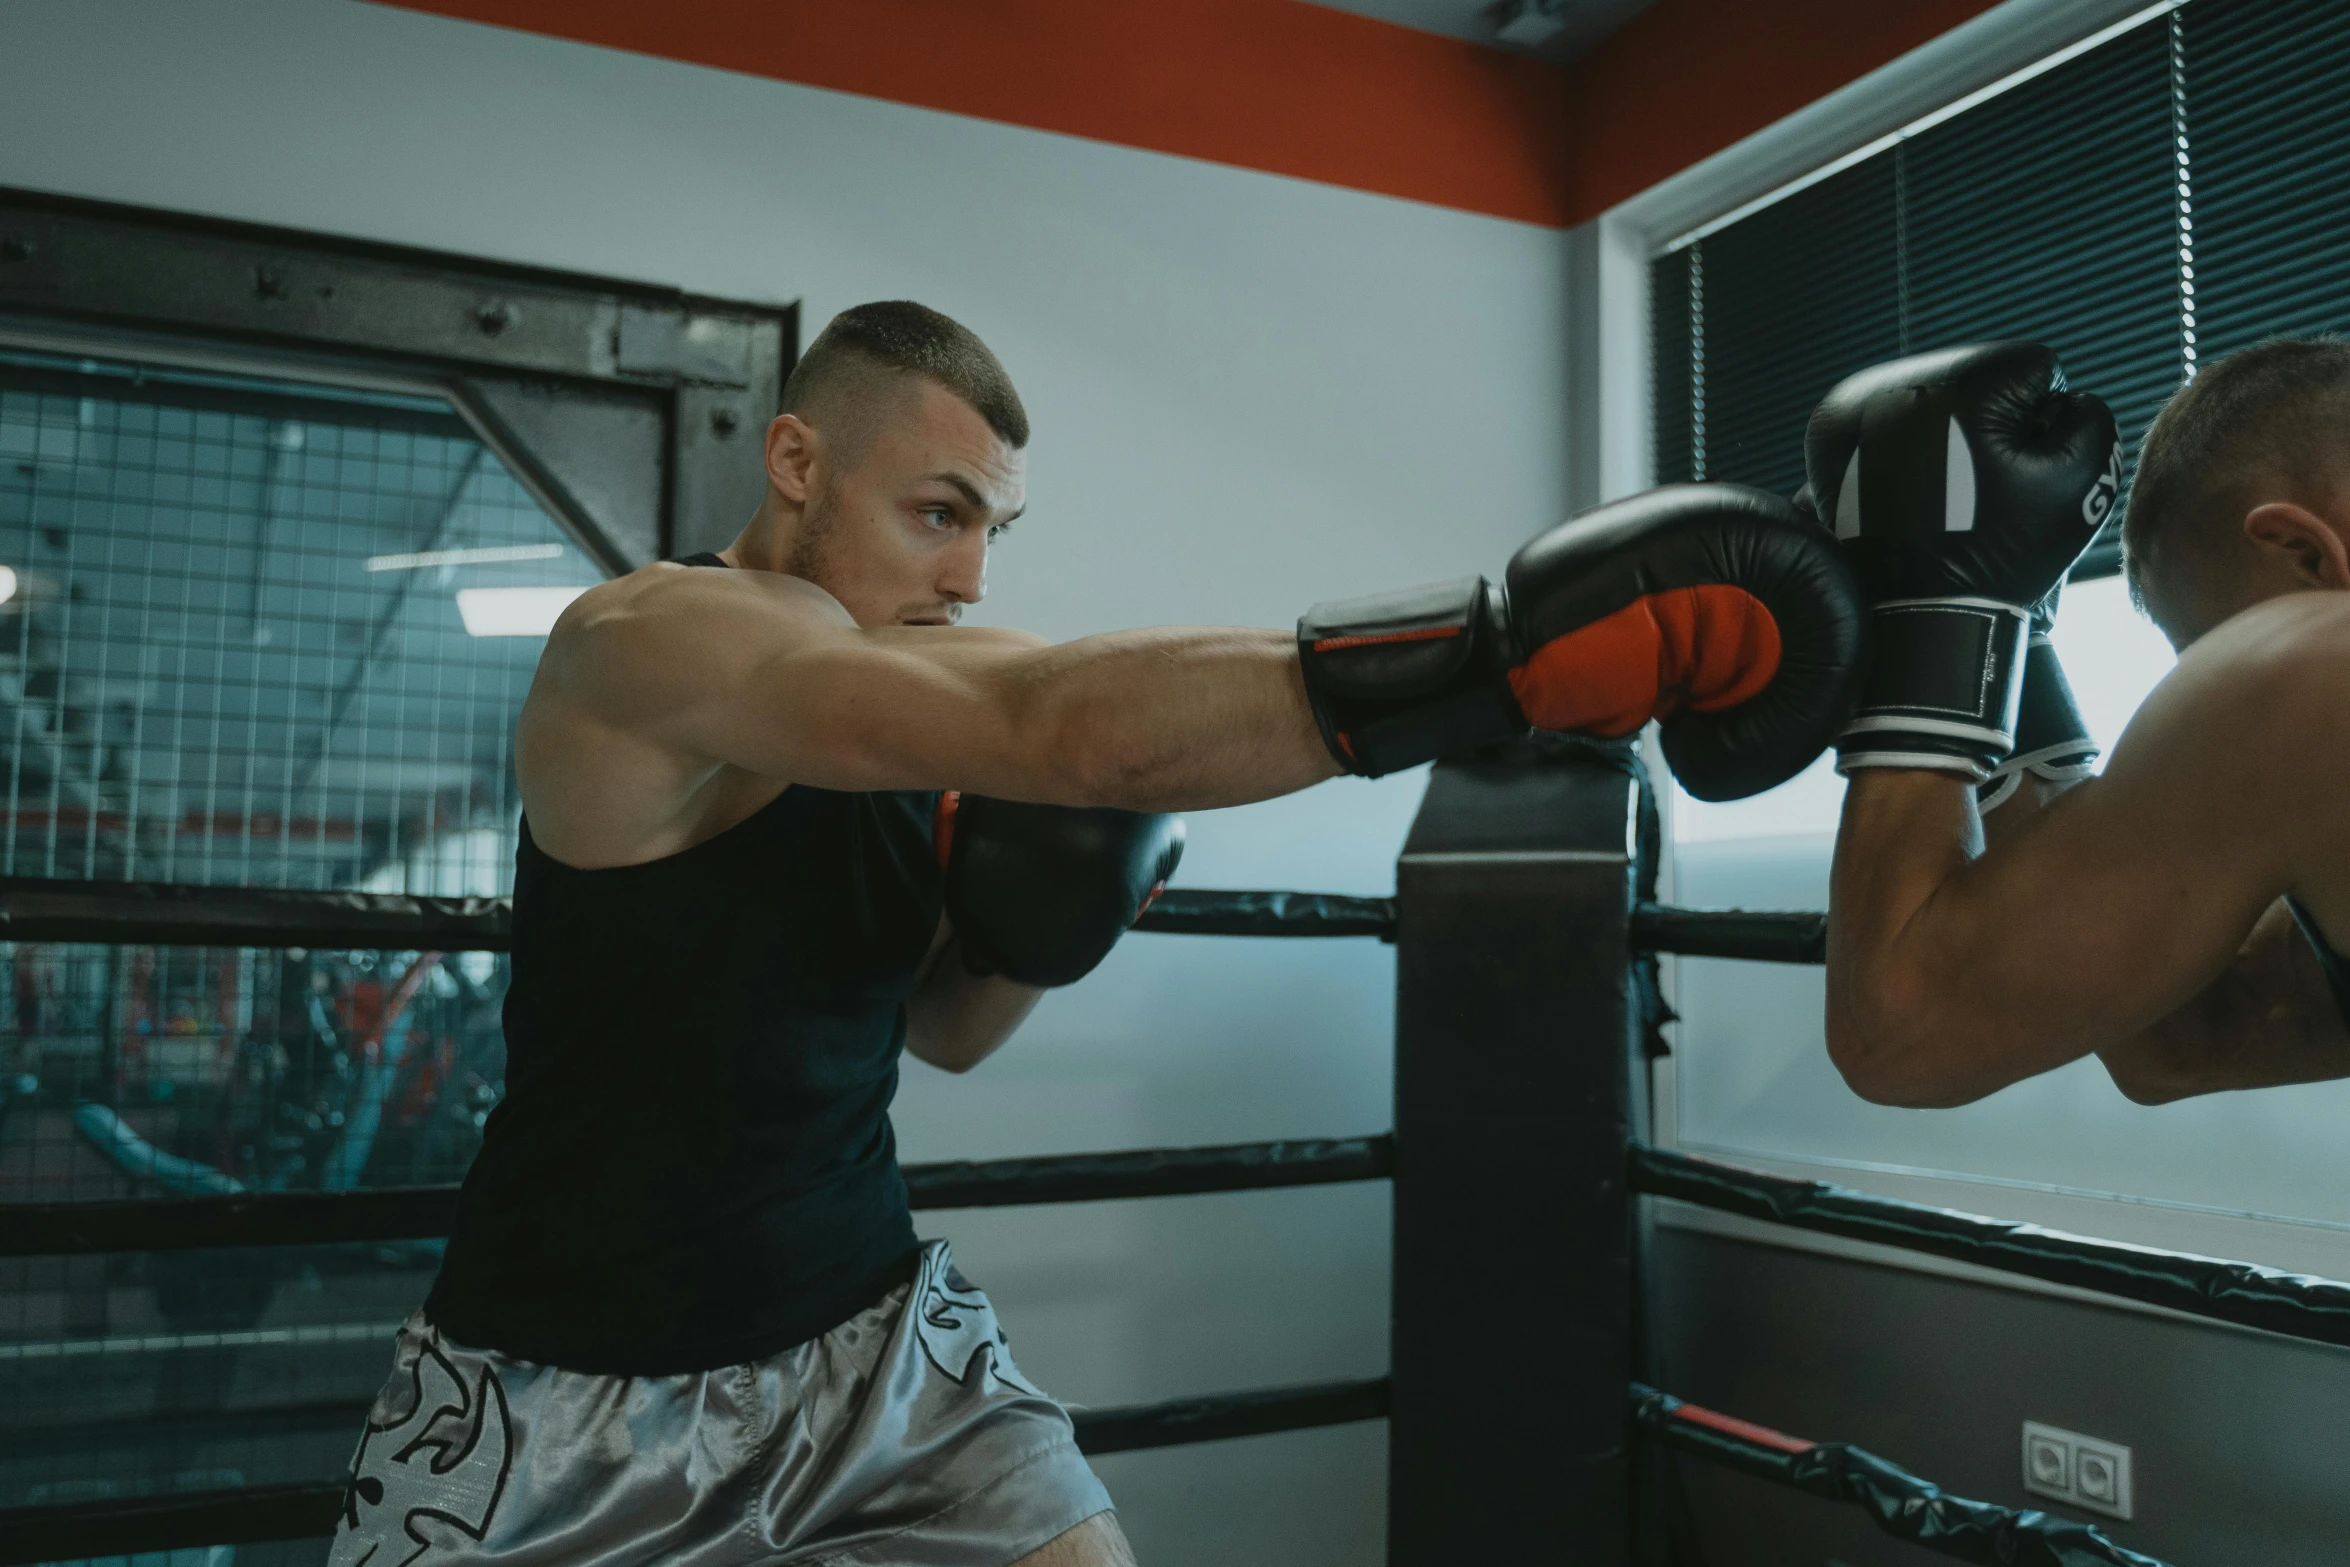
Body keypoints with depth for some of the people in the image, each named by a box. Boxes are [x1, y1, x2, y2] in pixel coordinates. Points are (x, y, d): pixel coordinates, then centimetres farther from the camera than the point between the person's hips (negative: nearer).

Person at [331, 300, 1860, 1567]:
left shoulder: (912, 705, 2)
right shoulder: (647, 641, -21)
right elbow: (1068, 726, -38)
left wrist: (1036, 921, -8)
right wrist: (1514, 641, -41)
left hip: (875, 1339, 6)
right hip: (565, 1392, -5)